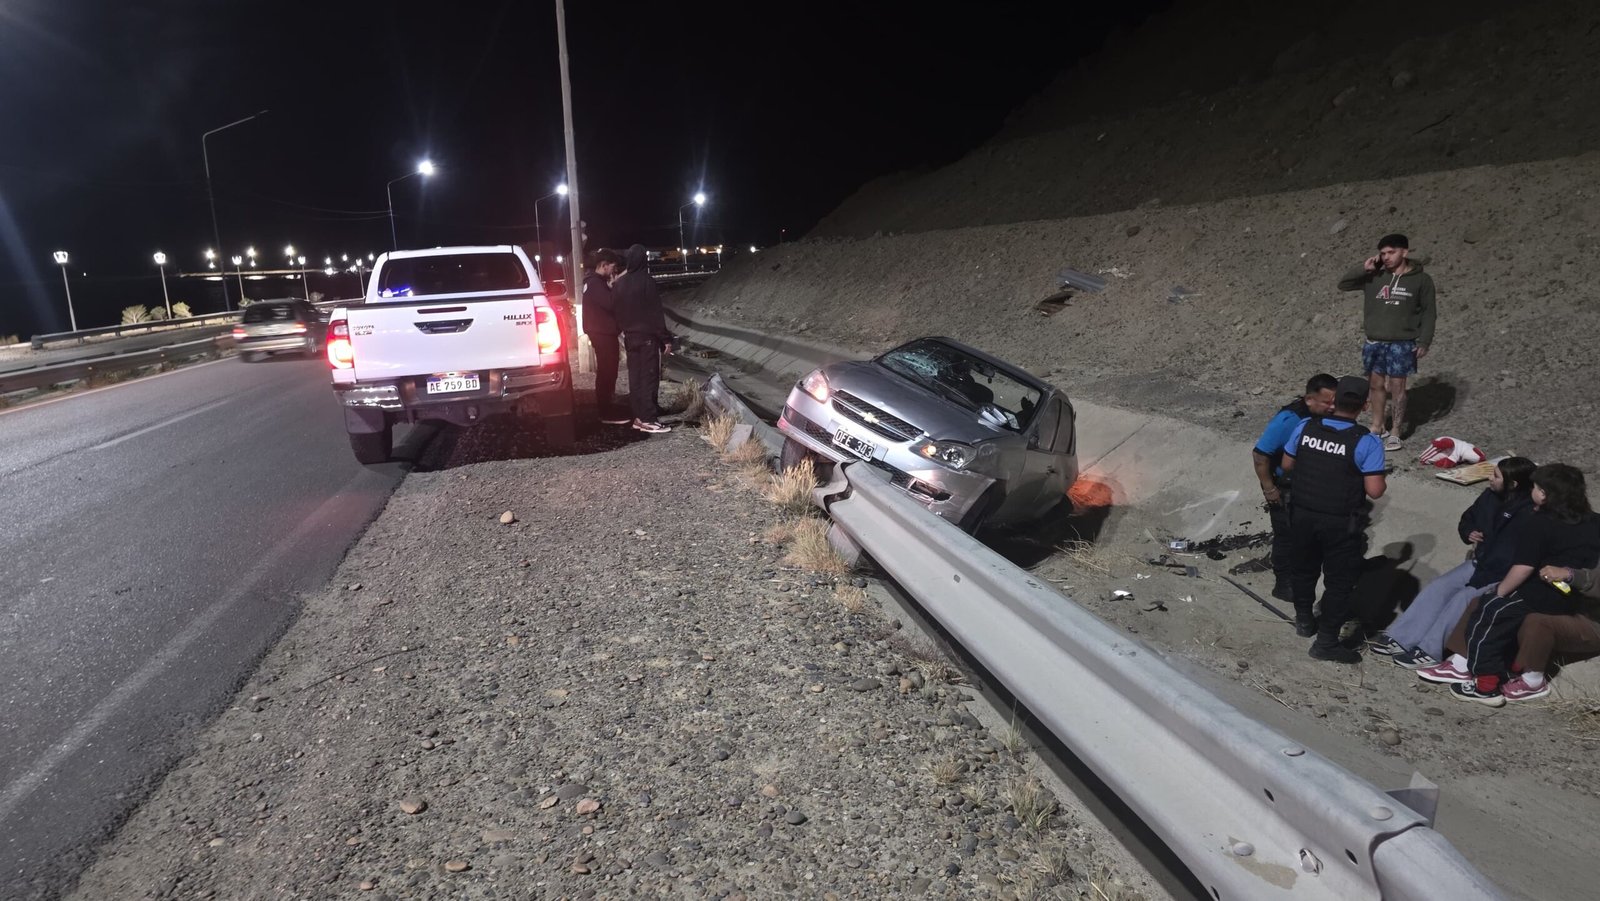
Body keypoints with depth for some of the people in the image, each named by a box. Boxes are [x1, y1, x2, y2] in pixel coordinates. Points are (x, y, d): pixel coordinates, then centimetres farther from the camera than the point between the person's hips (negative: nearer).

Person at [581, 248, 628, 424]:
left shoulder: (596, 281, 17)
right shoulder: (595, 283, -16)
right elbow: (610, 304, -25)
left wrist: (615, 286, 7)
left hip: (603, 333, 11)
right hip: (603, 334, -11)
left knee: (606, 373, 15)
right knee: (607, 374, -8)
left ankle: (607, 410, 22)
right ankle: (608, 414, -5)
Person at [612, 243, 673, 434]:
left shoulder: (619, 284, 6)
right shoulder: (645, 281, -15)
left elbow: (617, 312, 11)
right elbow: (656, 313, -14)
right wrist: (665, 338, -9)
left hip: (630, 337, 7)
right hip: (648, 337, -7)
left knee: (635, 377, 11)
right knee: (649, 377, -5)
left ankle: (639, 416, 15)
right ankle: (648, 420, -5)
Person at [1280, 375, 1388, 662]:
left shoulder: (1304, 428, -7)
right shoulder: (1367, 442, -19)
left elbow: (1287, 466, 4)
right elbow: (1374, 491, -19)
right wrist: (1384, 482, 3)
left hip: (1302, 514, 4)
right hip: (1341, 523, -4)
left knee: (1302, 568, 23)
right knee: (1339, 580, 10)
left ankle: (1304, 620, 42)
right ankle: (1326, 641, 17)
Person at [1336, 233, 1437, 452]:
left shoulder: (1421, 279, -3)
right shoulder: (1374, 277, 3)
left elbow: (1428, 312, -1)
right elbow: (1343, 284, 3)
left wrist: (1424, 341, -6)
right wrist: (1363, 269, -10)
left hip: (1402, 343, -3)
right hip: (1375, 342, 3)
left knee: (1397, 387, 1)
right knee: (1376, 384, 11)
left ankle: (1395, 432, 10)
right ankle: (1377, 427, 25)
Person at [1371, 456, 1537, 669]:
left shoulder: (1528, 514, -22)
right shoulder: (1491, 496, 3)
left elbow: (1512, 557, -26)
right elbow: (1467, 520, 20)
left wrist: (1478, 580, -23)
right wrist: (1469, 533, -4)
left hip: (1505, 576, -8)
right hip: (1480, 563, 8)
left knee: (1463, 597, -28)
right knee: (1438, 587, -12)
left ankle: (1429, 651, -30)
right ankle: (1399, 638, -20)